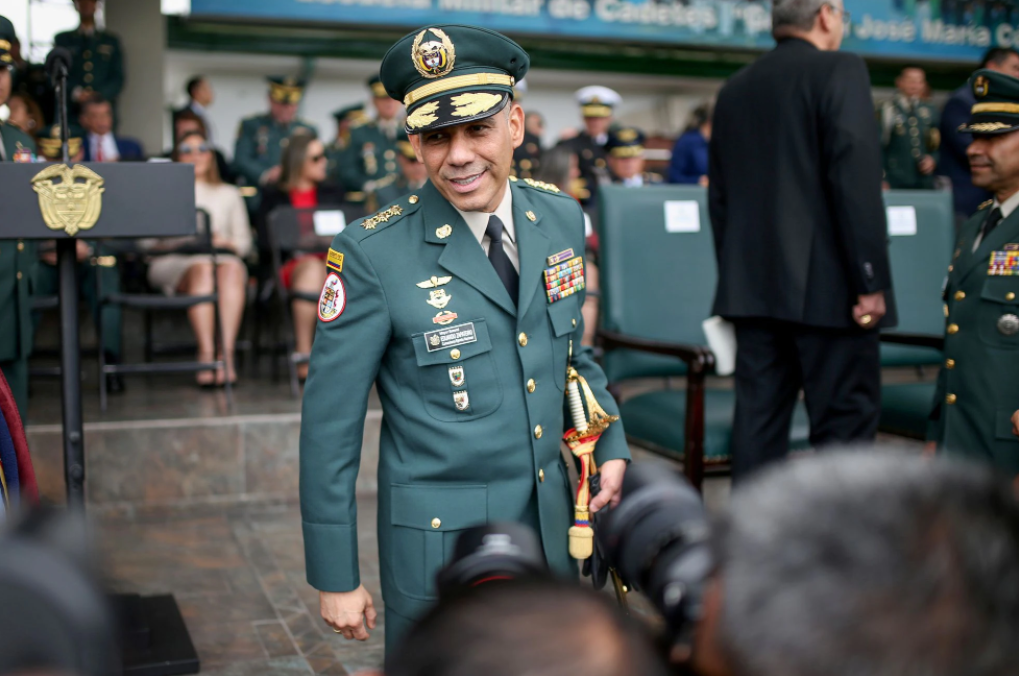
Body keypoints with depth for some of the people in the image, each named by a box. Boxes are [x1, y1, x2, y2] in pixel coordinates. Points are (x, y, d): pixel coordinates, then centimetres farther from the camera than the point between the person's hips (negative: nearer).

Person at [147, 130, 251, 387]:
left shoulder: (229, 194, 30)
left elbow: (244, 242, 17)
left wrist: (224, 242, -5)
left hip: (224, 257, 1)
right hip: (173, 261, -1)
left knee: (231, 268, -37)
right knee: (202, 268, -38)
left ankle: (226, 353, -47)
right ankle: (206, 353, -47)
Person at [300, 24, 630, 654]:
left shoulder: (562, 219, -1)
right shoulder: (372, 253, -17)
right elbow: (329, 422, -12)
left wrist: (611, 444, 2)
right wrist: (335, 577, -9)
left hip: (553, 526, 5)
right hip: (439, 541, -5)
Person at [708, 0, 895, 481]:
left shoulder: (735, 89, 14)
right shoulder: (839, 70, -5)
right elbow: (856, 179, -15)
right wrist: (871, 280, -12)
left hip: (753, 287, 6)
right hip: (826, 285, -6)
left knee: (758, 419, 9)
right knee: (845, 423, 0)